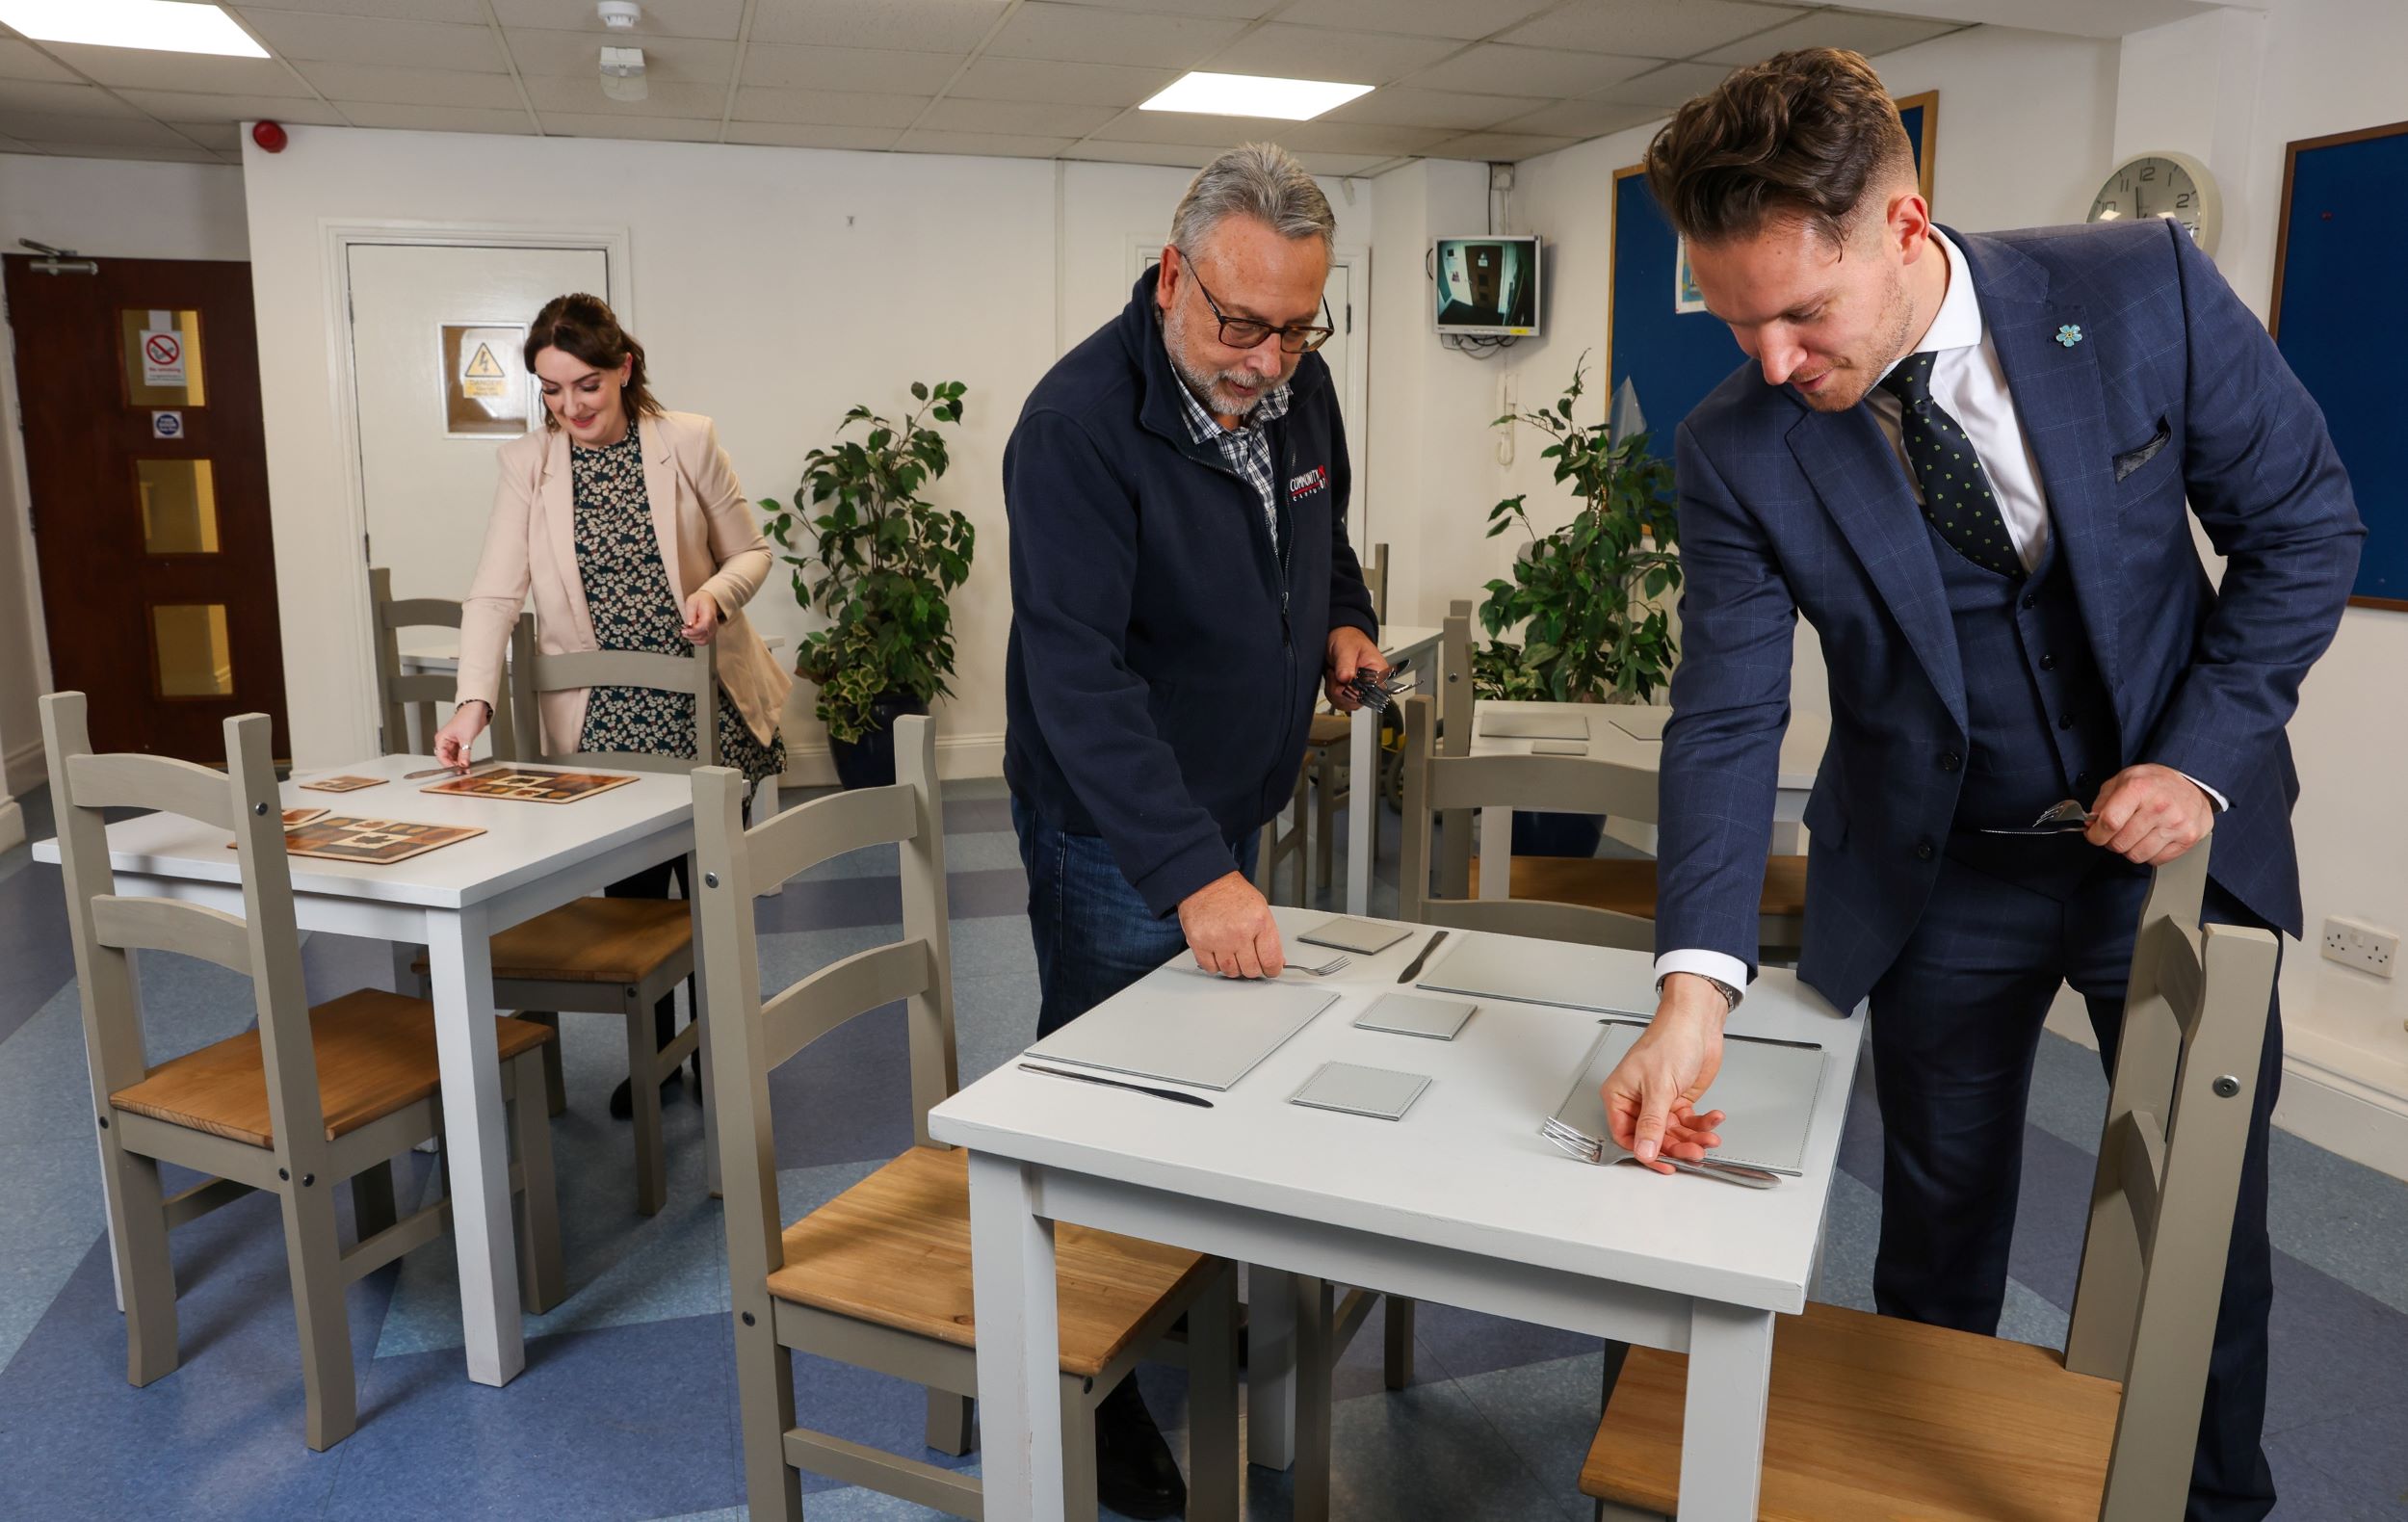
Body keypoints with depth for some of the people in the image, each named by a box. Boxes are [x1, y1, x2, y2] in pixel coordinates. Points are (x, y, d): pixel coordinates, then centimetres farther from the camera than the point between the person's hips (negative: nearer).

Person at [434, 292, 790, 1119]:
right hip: (604, 723, 1)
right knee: (629, 890, 8)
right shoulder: (526, 465, 1)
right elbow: (494, 594, -5)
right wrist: (475, 701, -19)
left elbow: (751, 551, 5)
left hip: (703, 709, -1)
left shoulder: (688, 441, -2)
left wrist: (716, 593, -18)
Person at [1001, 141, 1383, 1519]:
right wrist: (1191, 874, -39)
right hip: (1114, 834, -7)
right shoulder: (1080, 424, -26)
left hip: (1229, 806, 7)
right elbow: (1077, 674, -32)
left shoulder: (1298, 382, -3)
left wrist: (1342, 619, -3)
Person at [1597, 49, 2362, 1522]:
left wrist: (2206, 759, -15)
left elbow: (2305, 524, -5)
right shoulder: (1738, 449, -18)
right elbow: (1728, 718, -21)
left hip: (2174, 829, 1)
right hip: (1943, 874, 0)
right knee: (1940, 1231, 12)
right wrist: (1696, 985, -33)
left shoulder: (2146, 290, -18)